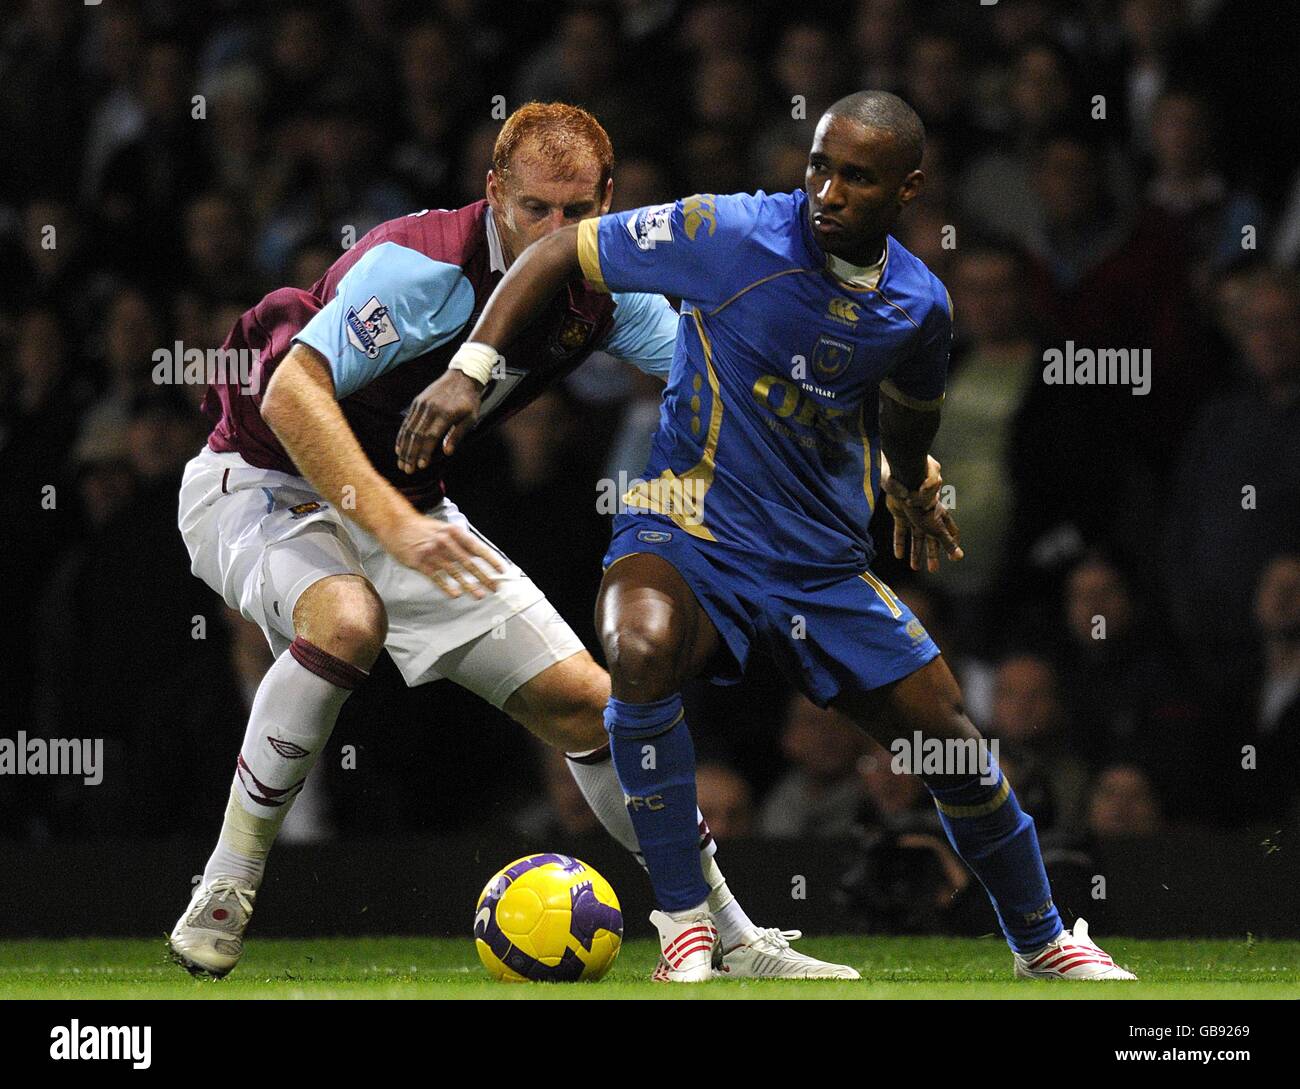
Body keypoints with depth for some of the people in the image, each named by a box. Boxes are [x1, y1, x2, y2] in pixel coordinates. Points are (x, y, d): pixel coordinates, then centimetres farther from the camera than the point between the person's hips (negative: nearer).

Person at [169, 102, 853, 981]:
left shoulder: (602, 292, -6)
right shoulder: (425, 263, -29)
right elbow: (292, 394, -37)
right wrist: (393, 527, -46)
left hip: (409, 508, 7)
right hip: (262, 482, -7)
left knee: (587, 703, 2)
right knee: (346, 621, -40)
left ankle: (738, 942, 15)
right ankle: (221, 899, -27)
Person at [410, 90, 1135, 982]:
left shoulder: (918, 306, -1)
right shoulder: (730, 235, -15)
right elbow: (560, 253, -8)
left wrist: (914, 491, 42)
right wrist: (470, 370, -18)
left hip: (826, 565, 5)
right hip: (687, 537, -4)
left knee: (955, 746, 3)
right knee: (641, 649, -38)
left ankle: (1044, 943, 31)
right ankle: (686, 925, -25)